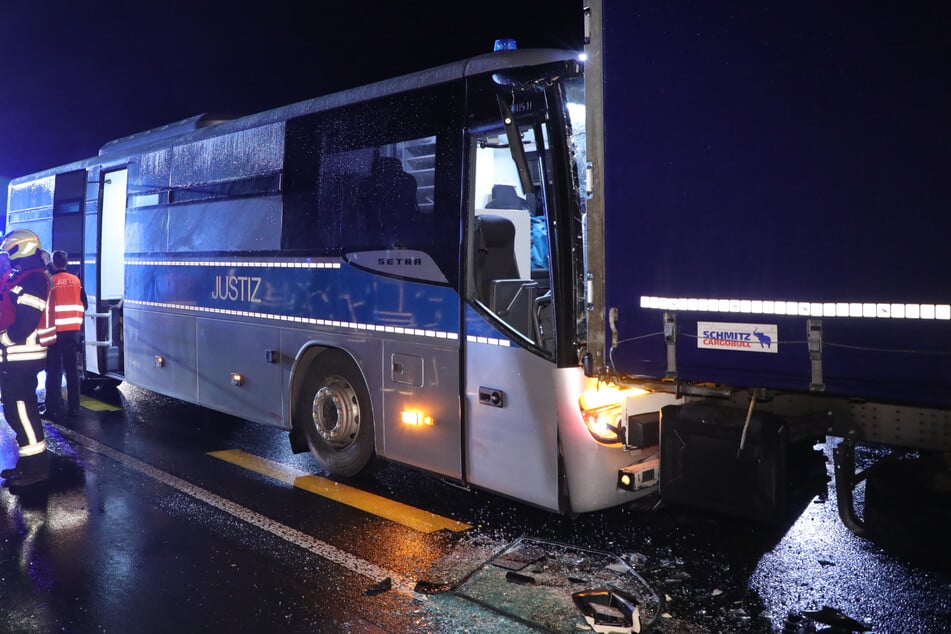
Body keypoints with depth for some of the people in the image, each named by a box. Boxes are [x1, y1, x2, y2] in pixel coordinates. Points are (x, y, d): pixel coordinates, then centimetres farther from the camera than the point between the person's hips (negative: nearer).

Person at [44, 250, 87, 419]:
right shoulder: (76, 280, 2)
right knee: (72, 369, 9)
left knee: (54, 370, 4)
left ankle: (53, 408, 3)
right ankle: (73, 408, 10)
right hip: (73, 330, 3)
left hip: (55, 330, -3)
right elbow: (84, 305, 8)